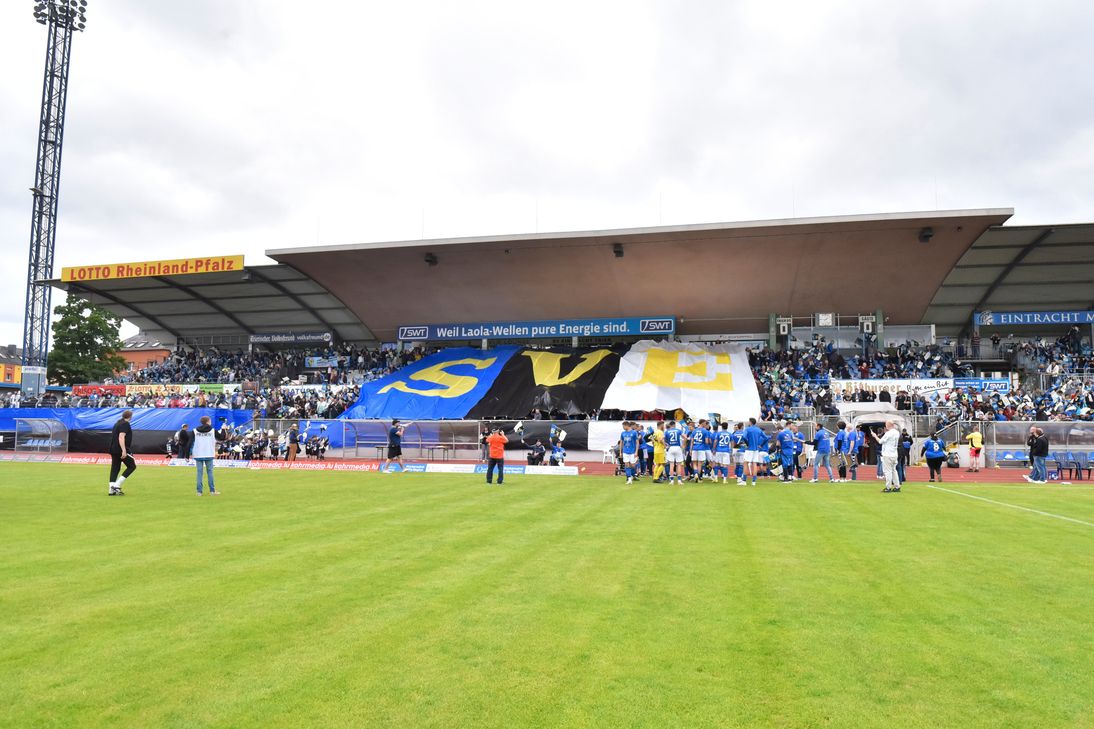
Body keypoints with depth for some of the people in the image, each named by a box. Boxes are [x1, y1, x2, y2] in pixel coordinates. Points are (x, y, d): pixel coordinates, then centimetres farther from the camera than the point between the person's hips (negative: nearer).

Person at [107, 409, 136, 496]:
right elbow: (121, 437, -21)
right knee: (132, 466, 0)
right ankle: (117, 485, -8)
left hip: (113, 449, 9)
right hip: (121, 449, -9)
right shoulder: (125, 424, -11)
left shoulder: (118, 423, 18)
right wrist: (124, 450, -27)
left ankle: (112, 490, 8)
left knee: (114, 468, 10)